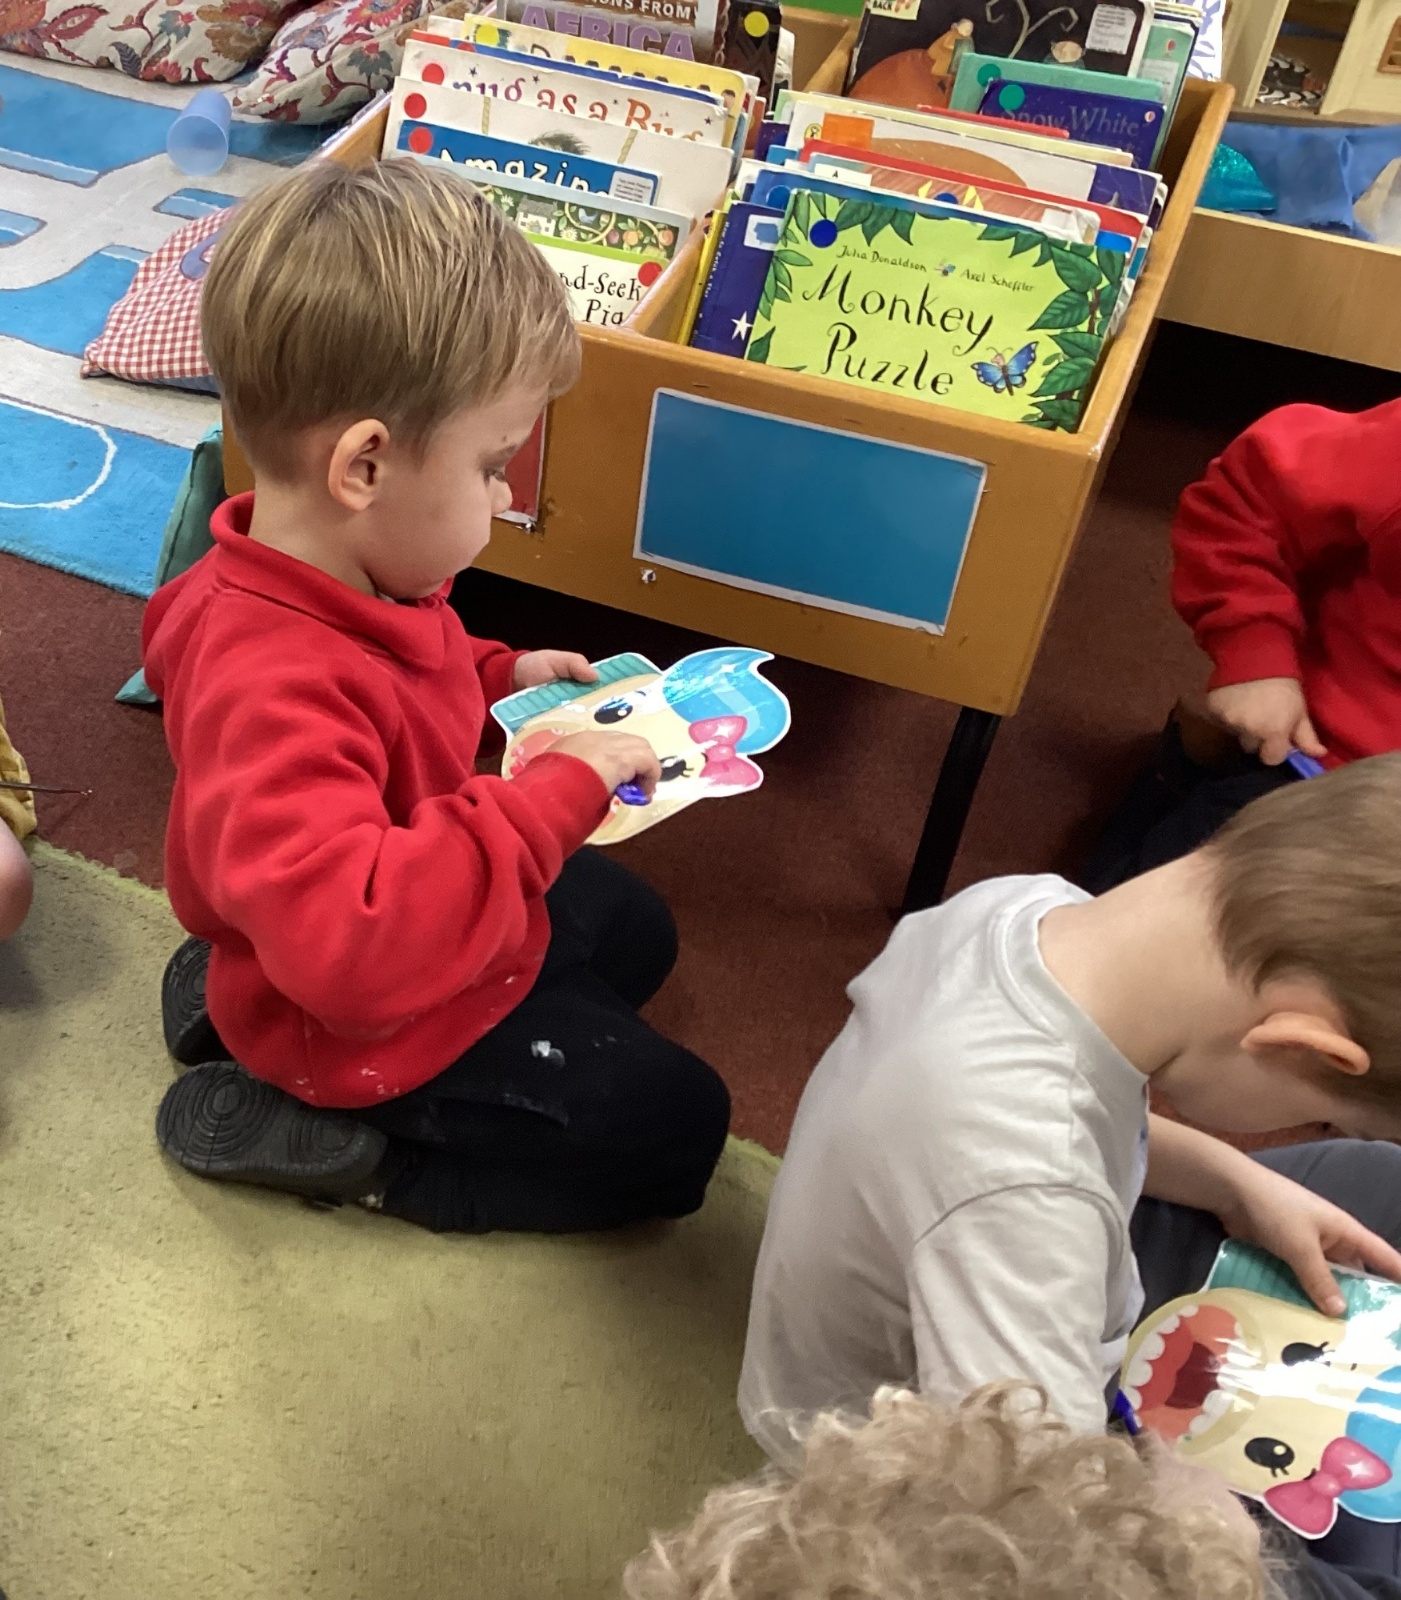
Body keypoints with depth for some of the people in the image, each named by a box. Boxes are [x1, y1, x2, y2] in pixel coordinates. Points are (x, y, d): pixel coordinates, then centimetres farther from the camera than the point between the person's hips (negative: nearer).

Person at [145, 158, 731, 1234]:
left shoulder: (353, 566, -10)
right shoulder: (272, 688, -40)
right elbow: (355, 945, -50)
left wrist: (500, 675, -1)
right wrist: (556, 793, -43)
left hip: (438, 910, 9)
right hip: (371, 1024, -8)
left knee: (636, 934, 29)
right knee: (675, 1128, 2)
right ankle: (311, 1136, 3)